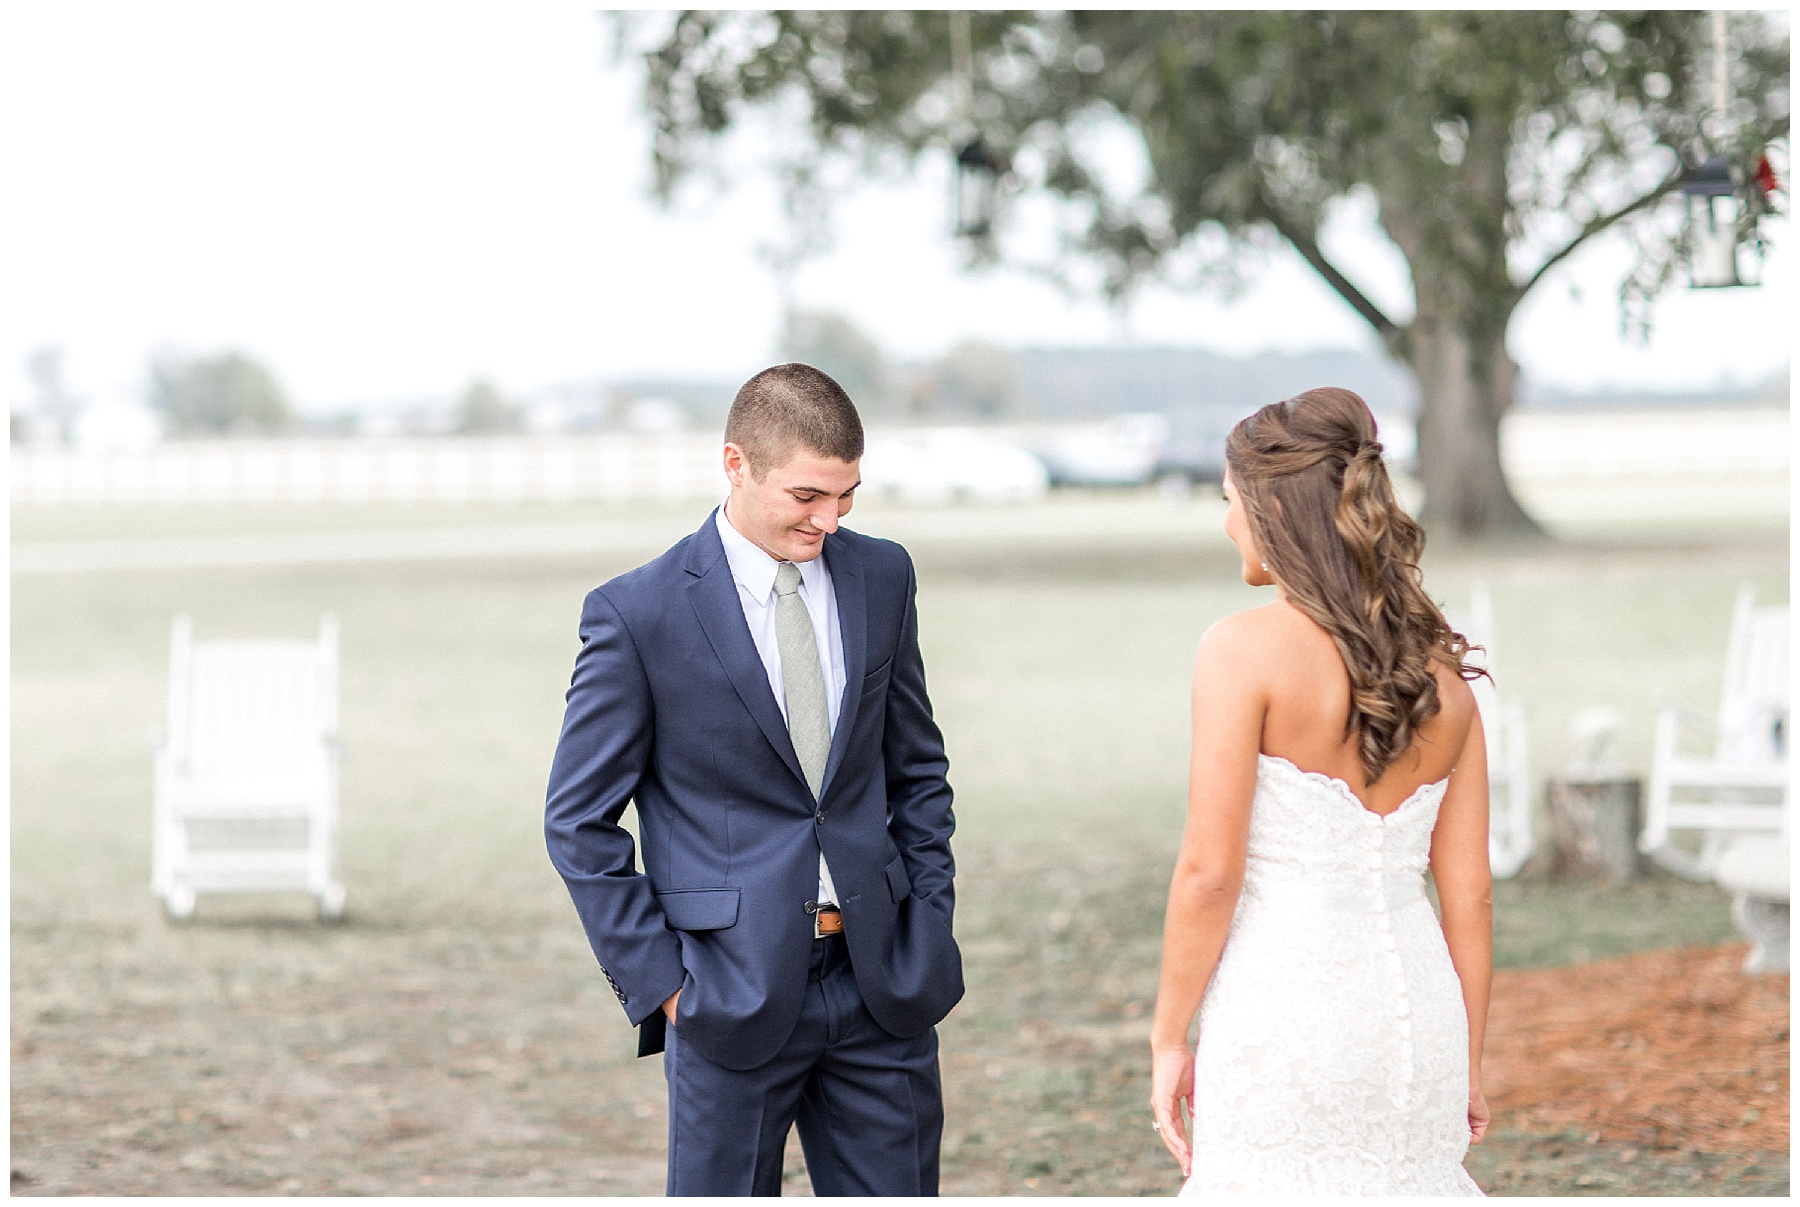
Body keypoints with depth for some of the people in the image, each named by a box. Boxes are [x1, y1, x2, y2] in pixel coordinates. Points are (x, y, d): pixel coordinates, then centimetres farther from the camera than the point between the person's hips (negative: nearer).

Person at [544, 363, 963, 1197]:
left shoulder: (881, 578, 6)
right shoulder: (637, 614, -9)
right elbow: (579, 821, -4)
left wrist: (929, 927, 7)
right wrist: (658, 980, -8)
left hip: (880, 986, 4)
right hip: (733, 993, -4)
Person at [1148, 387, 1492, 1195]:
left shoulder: (1246, 651, -9)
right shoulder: (1440, 673, 8)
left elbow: (1210, 872, -12)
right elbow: (1468, 892, 8)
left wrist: (1167, 1038, -3)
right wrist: (1467, 1060, 17)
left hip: (1282, 1009, -6)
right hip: (1413, 1009, 6)